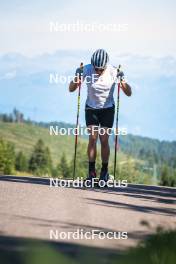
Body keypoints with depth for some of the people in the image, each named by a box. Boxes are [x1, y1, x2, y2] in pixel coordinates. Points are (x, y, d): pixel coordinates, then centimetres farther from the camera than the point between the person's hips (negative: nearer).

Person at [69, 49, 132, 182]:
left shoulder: (113, 72, -20)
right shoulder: (87, 70, -19)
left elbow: (129, 93, -17)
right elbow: (71, 89, -12)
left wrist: (123, 81, -35)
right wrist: (77, 78, -32)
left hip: (108, 109, -1)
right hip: (91, 108, 1)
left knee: (104, 140, -8)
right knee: (93, 138, -13)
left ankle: (104, 171, 8)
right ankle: (91, 171, -5)